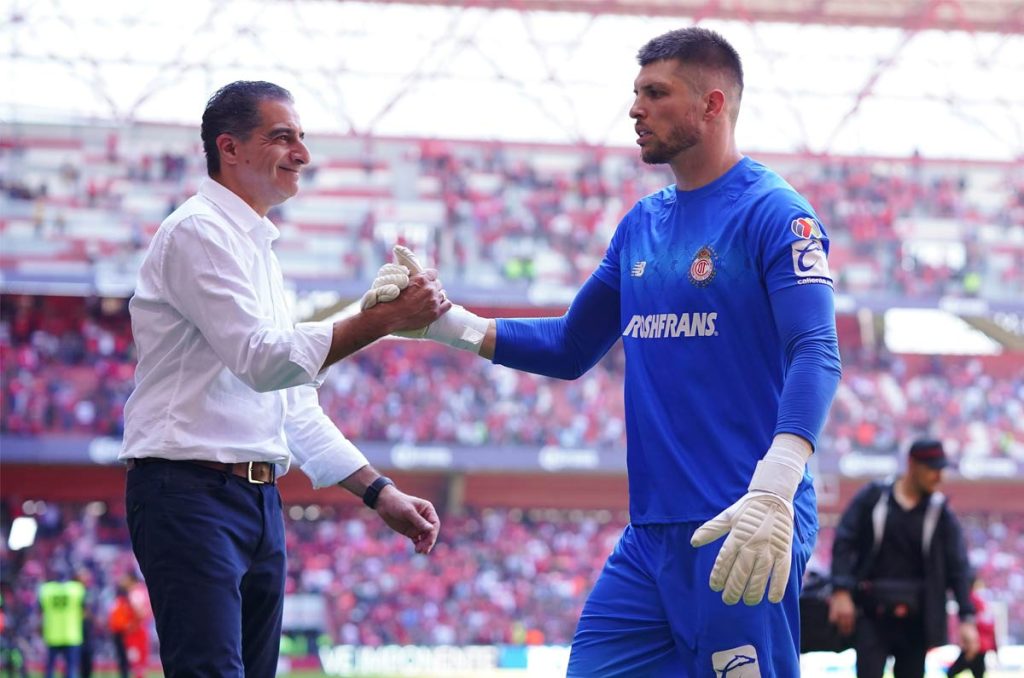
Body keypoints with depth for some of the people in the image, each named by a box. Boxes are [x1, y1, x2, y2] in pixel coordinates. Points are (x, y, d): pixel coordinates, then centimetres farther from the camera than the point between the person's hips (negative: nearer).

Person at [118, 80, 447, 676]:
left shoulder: (257, 248, 22)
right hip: (193, 492, -9)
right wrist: (384, 319, -21)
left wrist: (379, 492, 17)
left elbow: (294, 403, 24)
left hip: (258, 497, 10)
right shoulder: (199, 232, -7)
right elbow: (262, 359, -19)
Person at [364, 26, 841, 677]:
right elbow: (569, 349, 23)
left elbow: (816, 356, -19)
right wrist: (445, 322, 10)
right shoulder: (641, 225, 15)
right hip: (650, 531, 7)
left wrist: (773, 491, -33)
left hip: (743, 537, -7)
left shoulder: (775, 213, -7)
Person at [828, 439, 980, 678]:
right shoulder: (872, 497, 1)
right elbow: (843, 543, -2)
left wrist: (966, 618, -9)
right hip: (872, 613, -2)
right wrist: (841, 591, -14)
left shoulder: (940, 512, 4)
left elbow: (958, 567, 0)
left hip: (916, 619, 2)